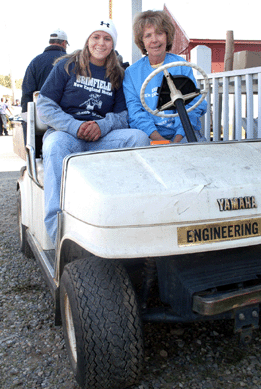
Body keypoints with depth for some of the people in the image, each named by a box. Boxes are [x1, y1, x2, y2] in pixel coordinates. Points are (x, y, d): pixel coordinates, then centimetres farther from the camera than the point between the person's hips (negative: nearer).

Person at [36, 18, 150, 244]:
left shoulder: (117, 75, 16)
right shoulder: (67, 66, 9)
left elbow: (123, 115, 8)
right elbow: (44, 106, 1)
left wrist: (102, 126, -16)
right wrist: (75, 127, -16)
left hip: (102, 137, 2)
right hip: (66, 132, -2)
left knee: (139, 137, -23)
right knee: (54, 147, -37)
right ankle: (58, 229, -42)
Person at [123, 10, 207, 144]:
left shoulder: (182, 66, 11)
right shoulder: (131, 73, 11)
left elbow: (193, 104, 2)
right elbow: (135, 112, 0)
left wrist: (177, 140, -16)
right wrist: (158, 139, -19)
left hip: (183, 133, 0)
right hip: (149, 135, 0)